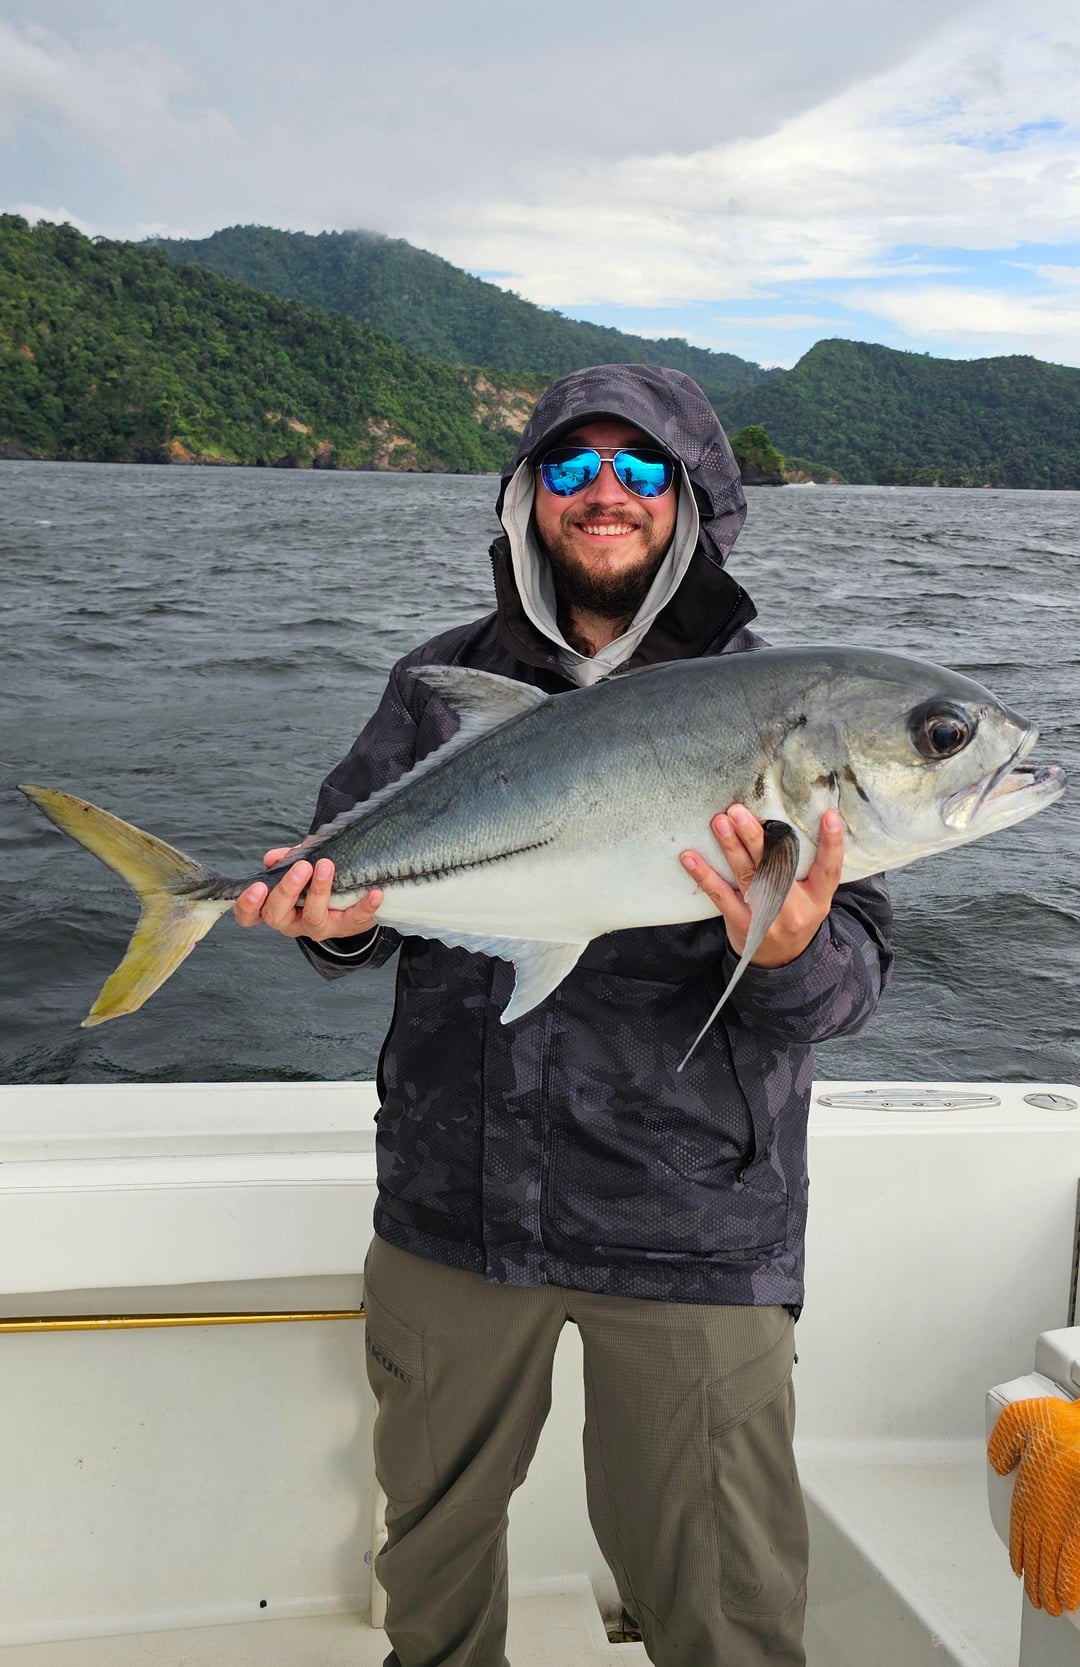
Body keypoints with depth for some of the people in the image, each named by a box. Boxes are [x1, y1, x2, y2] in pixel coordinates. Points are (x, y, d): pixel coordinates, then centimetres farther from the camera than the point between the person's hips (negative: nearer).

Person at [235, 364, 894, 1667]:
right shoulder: (443, 685, 5)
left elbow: (853, 978, -7)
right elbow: (340, 867, 10)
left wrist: (789, 955, -31)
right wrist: (335, 920, -14)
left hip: (689, 1231, -2)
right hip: (450, 1206, 3)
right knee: (432, 1535, 22)